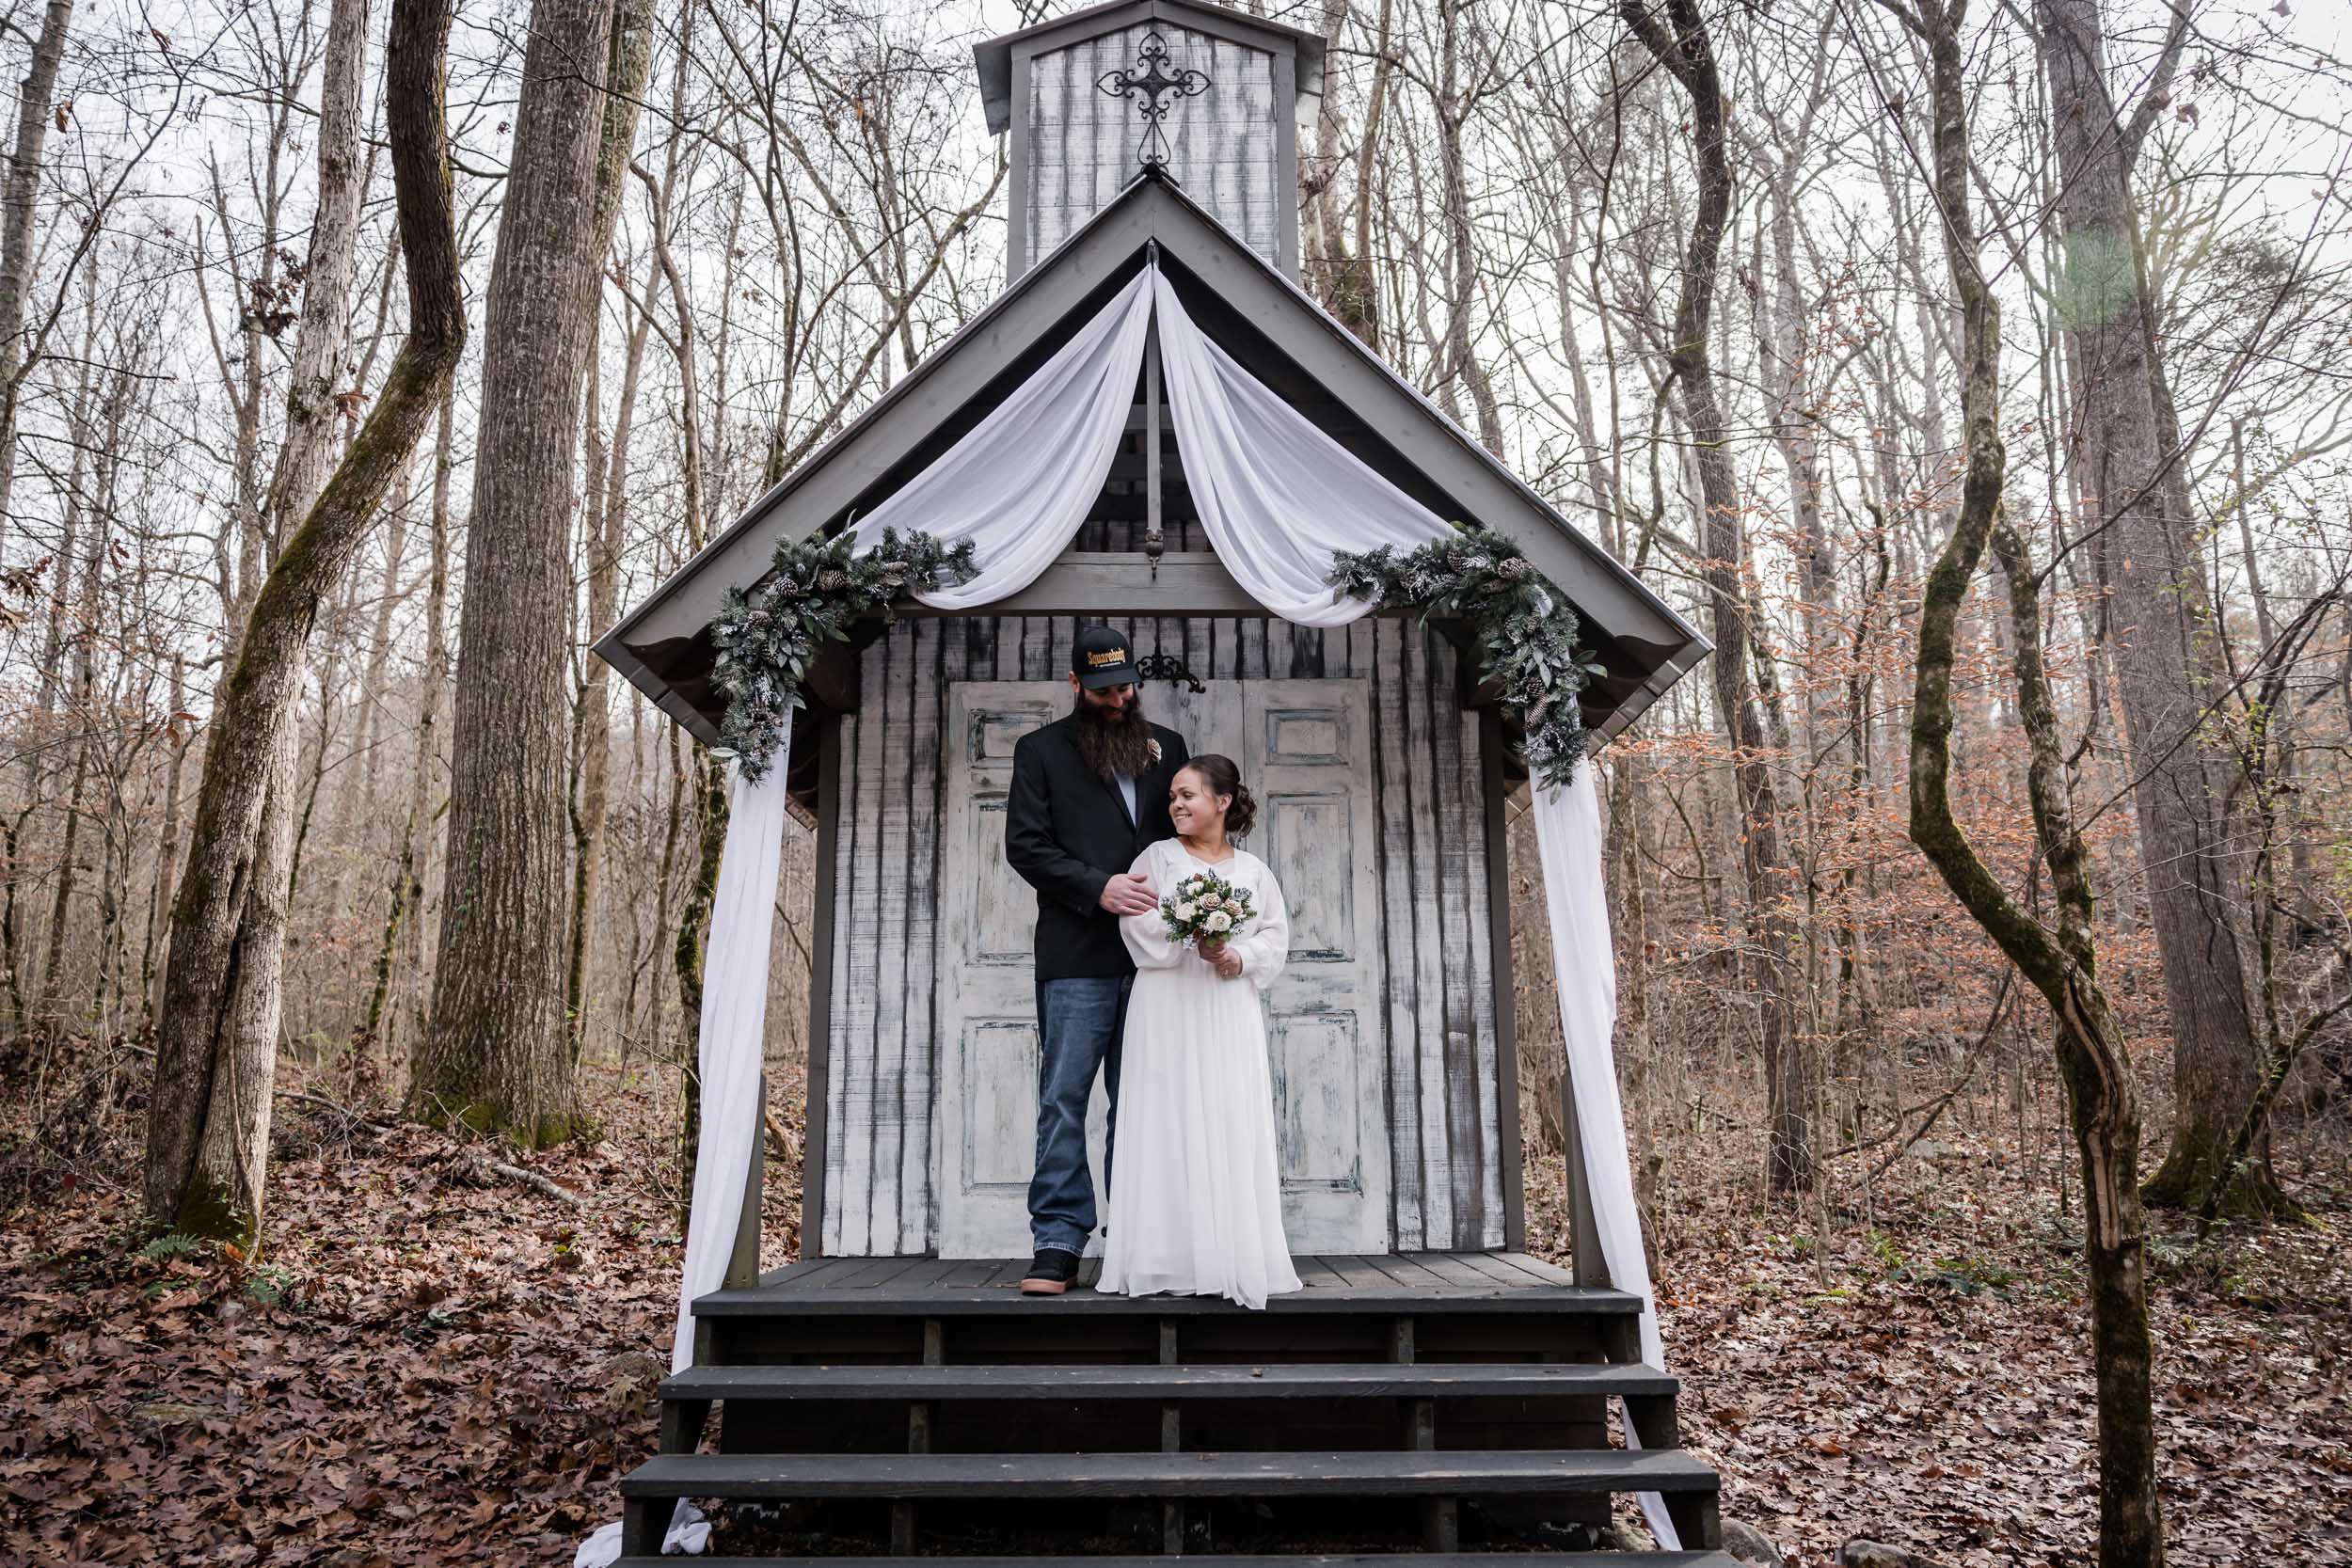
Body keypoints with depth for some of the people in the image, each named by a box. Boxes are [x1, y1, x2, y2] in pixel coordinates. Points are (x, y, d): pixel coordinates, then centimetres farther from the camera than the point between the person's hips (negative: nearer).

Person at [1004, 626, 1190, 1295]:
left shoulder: (1166, 746, 15)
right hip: (1077, 958, -3)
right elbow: (1025, 844, -2)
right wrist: (1098, 888, -14)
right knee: (1064, 1100, -4)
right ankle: (1058, 1244, 1)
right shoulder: (1040, 750, 6)